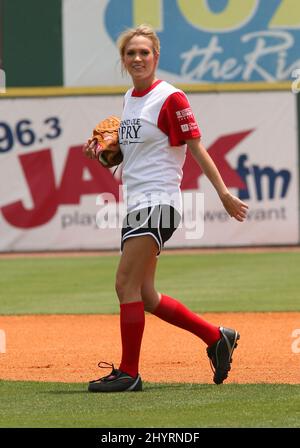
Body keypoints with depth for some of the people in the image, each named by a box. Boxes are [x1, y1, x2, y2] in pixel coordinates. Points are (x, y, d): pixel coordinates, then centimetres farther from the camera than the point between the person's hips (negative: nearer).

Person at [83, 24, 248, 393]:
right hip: (135, 206, 9)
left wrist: (224, 194, -14)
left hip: (158, 204, -9)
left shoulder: (170, 98, -9)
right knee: (145, 297, 9)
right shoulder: (130, 99, 15)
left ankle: (128, 373, -7)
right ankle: (216, 337, 22)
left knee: (126, 284, -13)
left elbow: (196, 148, -11)